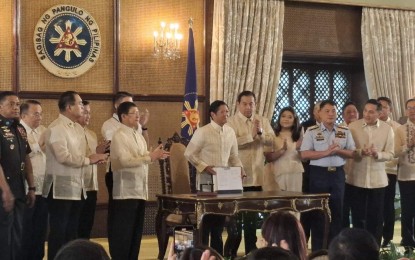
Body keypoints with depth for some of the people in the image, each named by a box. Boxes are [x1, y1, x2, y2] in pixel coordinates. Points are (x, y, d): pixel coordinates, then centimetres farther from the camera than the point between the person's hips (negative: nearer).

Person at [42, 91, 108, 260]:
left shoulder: (78, 128, 14)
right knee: (58, 231, -3)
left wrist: (96, 157, -3)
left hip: (76, 187, 9)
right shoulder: (56, 128, -14)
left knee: (72, 231, 13)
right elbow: (63, 156, -24)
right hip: (60, 187, -9)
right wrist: (88, 160, -15)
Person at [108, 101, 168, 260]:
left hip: (140, 190, 9)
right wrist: (150, 157, -22)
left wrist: (154, 155, -1)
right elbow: (125, 161, -20)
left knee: (136, 231, 11)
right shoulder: (119, 136, -10)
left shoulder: (138, 136, 16)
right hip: (126, 191, -8)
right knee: (123, 232, -4)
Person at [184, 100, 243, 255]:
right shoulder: (203, 132, -9)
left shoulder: (230, 132, 7)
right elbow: (189, 153, -7)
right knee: (206, 219, -1)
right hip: (207, 180, -5)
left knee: (220, 219, 10)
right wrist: (205, 167, -16)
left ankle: (217, 254, 19)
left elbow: (233, 156, 14)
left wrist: (239, 169, -3)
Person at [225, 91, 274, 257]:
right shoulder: (231, 122, -5)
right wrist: (251, 135, -20)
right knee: (235, 215, -1)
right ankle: (230, 252, 7)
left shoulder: (263, 121, 10)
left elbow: (271, 140, -2)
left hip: (256, 176, 4)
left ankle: (251, 251, 20)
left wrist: (260, 132, -19)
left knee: (253, 215, 12)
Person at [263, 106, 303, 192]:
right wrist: (282, 150, -21)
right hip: (277, 174, -2)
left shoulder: (298, 136, 10)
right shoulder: (273, 136, 1)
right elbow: (268, 157, -9)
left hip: (295, 174, 2)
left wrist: (300, 149, -10)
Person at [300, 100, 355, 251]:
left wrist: (339, 150, -14)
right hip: (319, 174, -3)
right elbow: (304, 154, -9)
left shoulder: (345, 132, 7)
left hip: (338, 173, 3)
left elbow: (352, 153, 6)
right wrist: (326, 152, -18)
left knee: (337, 211, 7)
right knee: (318, 211, 3)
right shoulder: (312, 132, -2)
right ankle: (317, 249, 10)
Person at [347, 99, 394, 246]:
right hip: (356, 178, 0)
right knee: (357, 216, 7)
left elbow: (390, 154, -2)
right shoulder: (352, 127, -3)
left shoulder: (387, 129, -1)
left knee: (376, 217, 6)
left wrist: (377, 154, -22)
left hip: (377, 179, 0)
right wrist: (360, 152, -21)